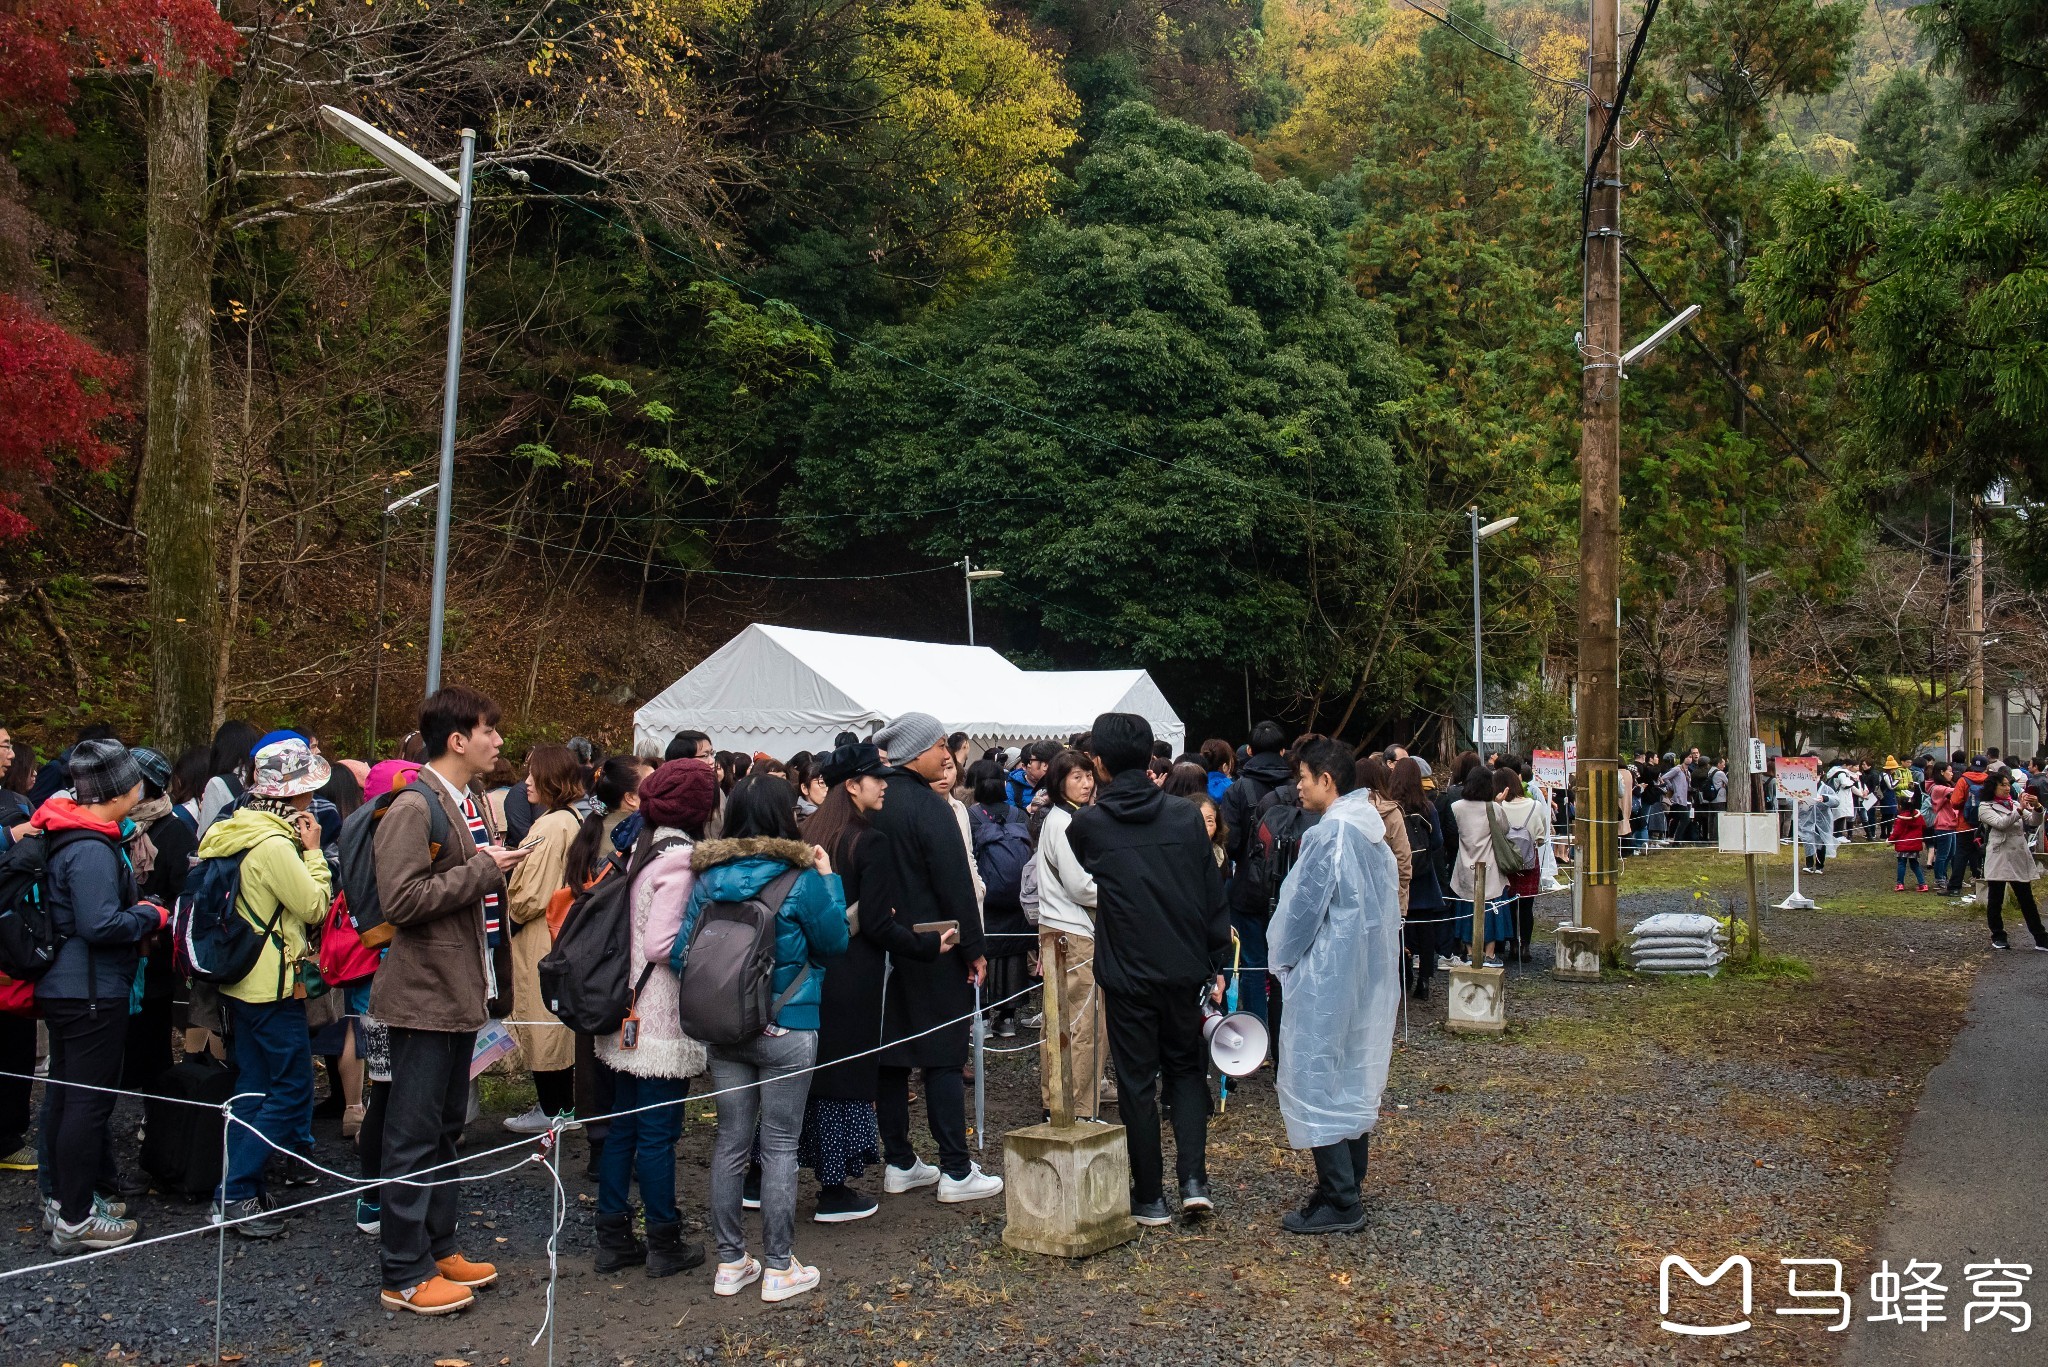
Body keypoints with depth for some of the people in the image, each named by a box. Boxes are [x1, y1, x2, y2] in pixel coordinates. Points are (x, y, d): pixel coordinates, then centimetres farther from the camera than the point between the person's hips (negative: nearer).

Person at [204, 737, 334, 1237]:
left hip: (241, 982, 10)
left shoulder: (237, 831, 11)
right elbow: (315, 907, -14)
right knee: (291, 1091, -3)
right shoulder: (274, 845, -20)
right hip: (272, 987, -10)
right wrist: (313, 851, -8)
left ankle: (239, 1194, 20)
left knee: (252, 1088, 15)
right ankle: (236, 1192, -2)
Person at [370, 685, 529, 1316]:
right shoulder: (416, 808, -16)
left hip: (461, 994, 10)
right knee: (414, 1136, 0)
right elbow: (401, 898, -26)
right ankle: (405, 1275, 10)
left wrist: (496, 871, 5)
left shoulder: (470, 803, 13)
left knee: (446, 1128, 18)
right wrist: (481, 872, -20)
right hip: (425, 996, -10)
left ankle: (439, 1248, 30)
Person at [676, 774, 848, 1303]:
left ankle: (731, 1262, 22)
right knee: (780, 1145, 5)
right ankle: (778, 1267, 13)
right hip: (787, 1030, -4)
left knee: (731, 1141, 13)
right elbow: (834, 941, -2)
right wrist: (829, 879, 6)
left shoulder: (708, 878, -2)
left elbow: (682, 952, -1)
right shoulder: (802, 880, -14)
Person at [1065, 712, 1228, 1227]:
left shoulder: (1087, 825, -7)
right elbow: (1214, 896, 0)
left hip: (1126, 974, -2)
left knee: (1138, 1082, 8)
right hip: (1186, 968, 2)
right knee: (1186, 1069, 18)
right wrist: (1217, 965, 7)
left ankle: (1149, 1197, 14)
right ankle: (1194, 1179, 7)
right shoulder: (1186, 817, -3)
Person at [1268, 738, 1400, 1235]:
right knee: (1355, 1078, 16)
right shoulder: (1373, 830, 7)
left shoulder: (1328, 834, -20)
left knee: (1317, 1079, -2)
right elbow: (1387, 901, 13)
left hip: (1327, 975, -9)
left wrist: (1283, 959, 1)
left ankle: (1339, 1202, 1)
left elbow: (1304, 905, -16)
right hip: (1372, 973, 9)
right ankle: (1349, 1182, 26)